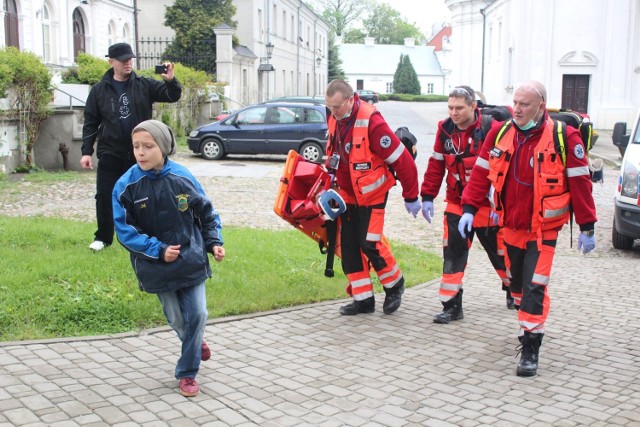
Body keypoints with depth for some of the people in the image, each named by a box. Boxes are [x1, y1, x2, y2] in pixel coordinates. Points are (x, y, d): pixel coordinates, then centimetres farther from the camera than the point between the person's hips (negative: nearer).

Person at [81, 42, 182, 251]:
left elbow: (173, 96, -6)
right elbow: (91, 123, 3)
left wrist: (171, 81, -27)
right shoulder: (99, 90, 2)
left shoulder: (144, 85, 0)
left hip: (140, 154, 0)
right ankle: (103, 238, 17)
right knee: (105, 197, 1)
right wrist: (86, 151, -3)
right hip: (110, 155, 0)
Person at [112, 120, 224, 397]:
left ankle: (187, 372, 18)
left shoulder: (183, 177, -10)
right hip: (157, 267, 0)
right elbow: (124, 229, -11)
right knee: (176, 318, 12)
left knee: (197, 314, -1)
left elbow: (206, 213, 4)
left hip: (191, 260, 0)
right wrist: (158, 250, -18)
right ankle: (195, 343, 45)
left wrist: (214, 242, -6)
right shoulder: (126, 185, -13)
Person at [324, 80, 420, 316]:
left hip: (372, 194, -7)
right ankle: (363, 299, 14)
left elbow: (402, 160, -22)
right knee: (349, 246, 4)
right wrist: (335, 183, 19)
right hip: (348, 194, 7)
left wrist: (411, 197, -15)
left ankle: (395, 285, 16)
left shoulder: (371, 122, -26)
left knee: (369, 244, -10)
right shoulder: (334, 120, -2)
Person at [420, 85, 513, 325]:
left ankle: (513, 289, 40)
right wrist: (427, 196, 4)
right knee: (452, 253, -2)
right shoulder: (445, 130, 0)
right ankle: (452, 305, 6)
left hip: (487, 206, -3)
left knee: (499, 251, 13)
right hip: (456, 205, 4)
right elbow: (436, 165, 7)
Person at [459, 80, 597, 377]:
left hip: (543, 229, -5)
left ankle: (530, 349, -3)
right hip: (510, 225, 5)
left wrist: (587, 227, -6)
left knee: (534, 287, -10)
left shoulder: (563, 137, -12)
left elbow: (580, 183, -8)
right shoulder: (500, 133, -1)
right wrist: (469, 208, -3)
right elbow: (482, 173, 5)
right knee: (517, 281, 19)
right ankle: (528, 326, 42)